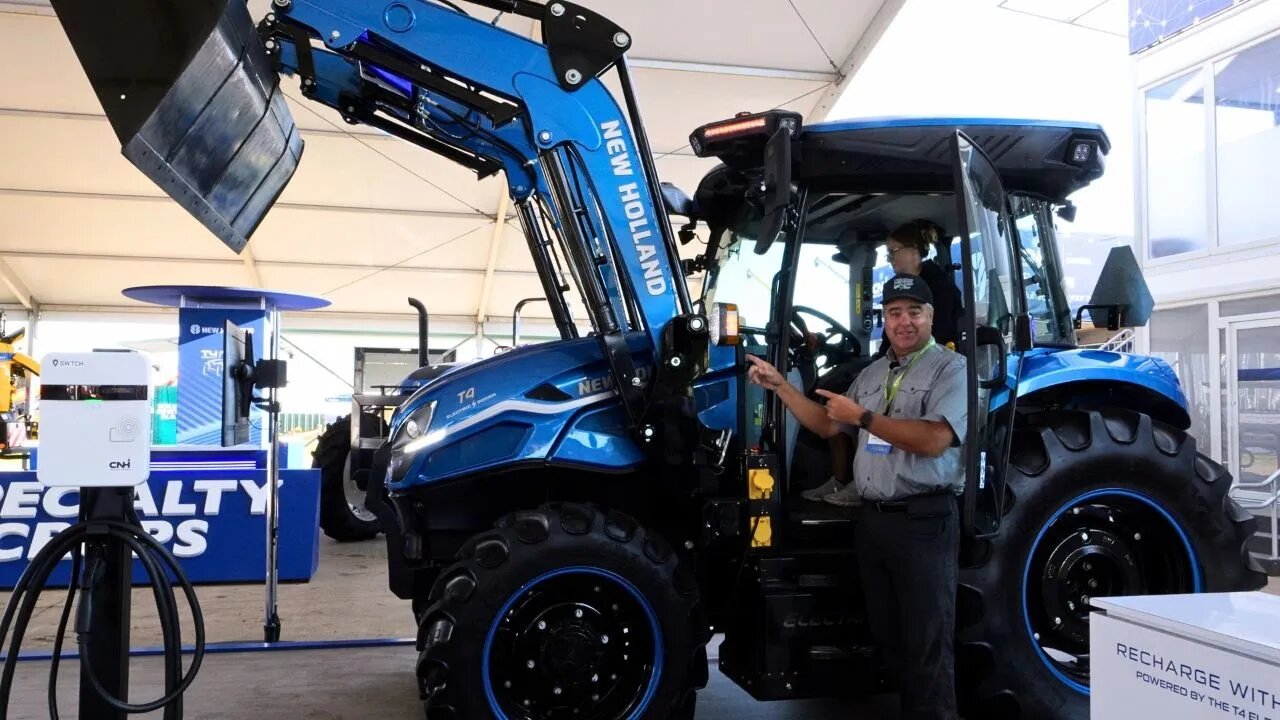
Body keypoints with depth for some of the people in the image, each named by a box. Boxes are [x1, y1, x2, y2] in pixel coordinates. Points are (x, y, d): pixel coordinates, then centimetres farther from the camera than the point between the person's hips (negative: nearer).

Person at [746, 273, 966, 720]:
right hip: (871, 519, 7)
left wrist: (863, 417, -15)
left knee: (927, 643, 0)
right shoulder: (871, 374, 17)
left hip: (923, 520, -7)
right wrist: (780, 385, 10)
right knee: (886, 632, 16)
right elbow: (826, 426, 19)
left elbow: (933, 440, -20)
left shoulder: (951, 368, -6)